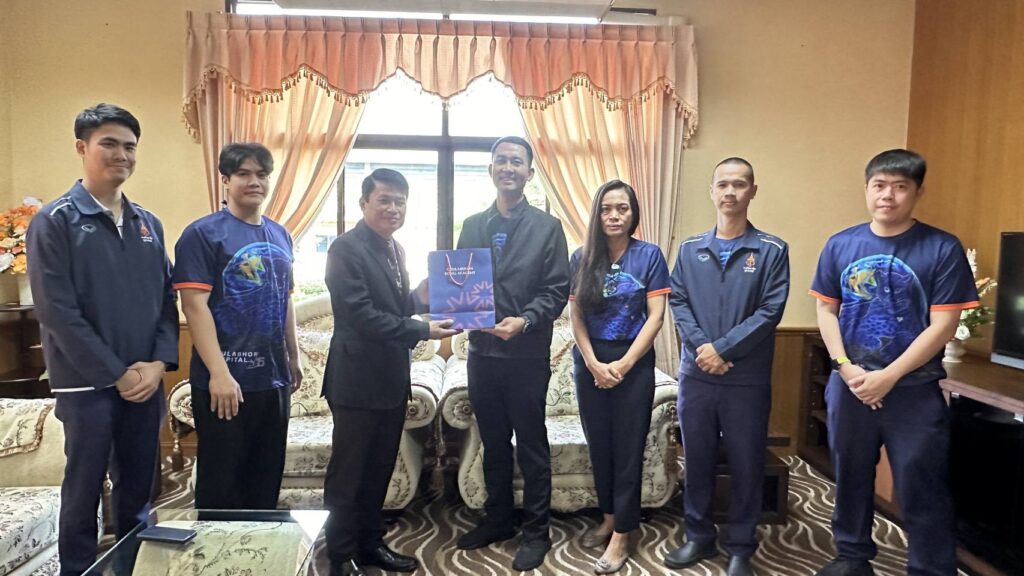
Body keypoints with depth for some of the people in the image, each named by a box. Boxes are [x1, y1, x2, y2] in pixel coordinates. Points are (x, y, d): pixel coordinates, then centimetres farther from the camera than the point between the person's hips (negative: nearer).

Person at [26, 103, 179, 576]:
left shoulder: (149, 224, 10)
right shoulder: (55, 221, -6)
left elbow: (166, 300, 9)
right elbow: (57, 311, -12)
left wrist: (158, 363, -5)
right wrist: (116, 374, -13)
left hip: (146, 383, 5)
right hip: (87, 384, -4)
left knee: (138, 490, 13)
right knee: (83, 492, 7)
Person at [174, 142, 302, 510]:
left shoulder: (280, 236, 12)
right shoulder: (202, 234, -8)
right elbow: (195, 305, -15)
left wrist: (293, 357, 17)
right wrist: (219, 372, -21)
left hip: (274, 378, 6)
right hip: (226, 380, -6)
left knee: (267, 478, 16)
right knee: (221, 483, 6)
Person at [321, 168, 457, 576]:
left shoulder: (394, 248, 11)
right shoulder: (347, 248, -15)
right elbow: (362, 315, -22)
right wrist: (422, 330, -22)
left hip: (391, 378, 8)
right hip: (358, 379, -8)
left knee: (379, 469, 18)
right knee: (348, 471, 7)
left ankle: (370, 543, 33)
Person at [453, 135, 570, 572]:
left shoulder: (547, 227, -1)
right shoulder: (472, 226, 10)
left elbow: (557, 291, -6)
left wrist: (524, 321, -21)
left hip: (527, 356, -3)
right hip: (482, 353, 4)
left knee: (531, 447, 7)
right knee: (493, 444, 16)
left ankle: (536, 531, 22)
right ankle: (497, 519, 33)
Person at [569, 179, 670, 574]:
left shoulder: (649, 255, -4)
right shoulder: (582, 258, 2)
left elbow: (656, 316, -8)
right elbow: (576, 317, 1)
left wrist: (622, 365, -13)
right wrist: (593, 363, -10)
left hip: (634, 363, -2)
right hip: (590, 363, 3)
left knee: (628, 449, 3)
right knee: (599, 445, 12)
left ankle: (621, 536, 13)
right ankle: (609, 518, 30)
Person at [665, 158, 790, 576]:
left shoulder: (772, 250, -2)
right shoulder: (690, 249, 8)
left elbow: (770, 312, -10)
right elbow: (677, 302, 1)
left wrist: (722, 348, -16)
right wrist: (701, 345, -14)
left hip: (748, 380, -2)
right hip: (695, 375, 3)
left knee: (746, 466, 8)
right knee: (697, 461, 13)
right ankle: (699, 537, 30)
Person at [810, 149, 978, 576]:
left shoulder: (942, 248, -7)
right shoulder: (841, 245, 1)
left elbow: (943, 325, -10)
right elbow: (826, 309, 4)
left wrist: (888, 376, -15)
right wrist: (846, 367, -9)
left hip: (915, 390, -3)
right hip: (849, 385, 3)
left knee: (921, 489, 5)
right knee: (850, 477, 16)